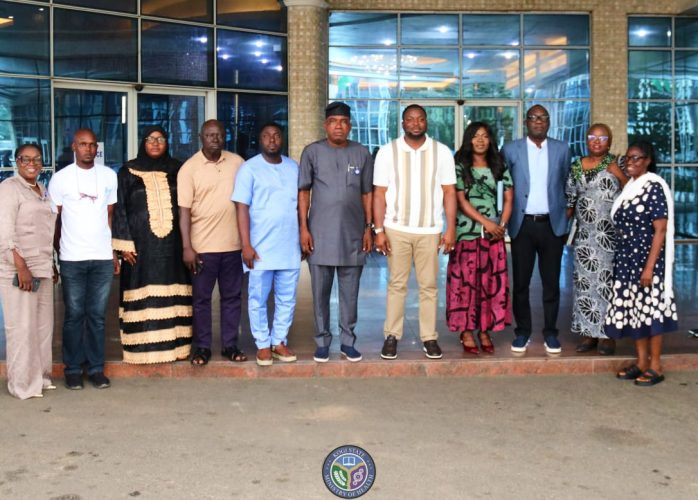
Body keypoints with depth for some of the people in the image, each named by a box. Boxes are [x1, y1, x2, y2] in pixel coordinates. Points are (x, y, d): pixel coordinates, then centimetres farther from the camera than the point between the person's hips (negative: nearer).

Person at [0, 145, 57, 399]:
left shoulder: (42, 191, 16)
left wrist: (52, 265, 18)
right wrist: (21, 267, -21)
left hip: (42, 269, 8)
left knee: (43, 325, 11)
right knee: (22, 327, -3)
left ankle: (40, 377, 22)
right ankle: (23, 385, 6)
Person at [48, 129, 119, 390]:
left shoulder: (108, 175, 7)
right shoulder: (60, 178, 0)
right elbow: (54, 219, 3)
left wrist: (114, 252, 9)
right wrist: (55, 254, 1)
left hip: (103, 258, 2)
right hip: (72, 259, -2)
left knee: (97, 315, 7)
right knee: (74, 315, 5)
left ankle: (96, 367, 15)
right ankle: (73, 368, 14)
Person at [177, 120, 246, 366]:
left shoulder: (237, 162, 5)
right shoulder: (189, 168, -4)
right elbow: (184, 210, -7)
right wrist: (186, 247, -13)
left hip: (233, 244, 3)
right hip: (202, 246, -2)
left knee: (232, 296, 10)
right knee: (201, 298, 6)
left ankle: (230, 344, 21)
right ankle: (202, 347, 17)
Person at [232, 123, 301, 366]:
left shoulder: (294, 167, 11)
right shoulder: (249, 168, -2)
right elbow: (242, 208, -7)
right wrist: (246, 245, -13)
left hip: (290, 247, 4)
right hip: (261, 247, -4)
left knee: (287, 299, 9)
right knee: (258, 299, 3)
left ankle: (279, 341, 22)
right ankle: (263, 345, 16)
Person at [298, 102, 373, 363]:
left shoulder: (362, 153, 5)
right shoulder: (312, 152, 0)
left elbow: (367, 193, 9)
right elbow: (303, 192, 2)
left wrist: (369, 228, 4)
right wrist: (303, 228, -3)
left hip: (353, 234, 1)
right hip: (320, 234, -1)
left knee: (350, 293, 8)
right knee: (320, 293, 6)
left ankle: (348, 341, 19)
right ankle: (322, 342, 17)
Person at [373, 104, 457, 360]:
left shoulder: (442, 152, 3)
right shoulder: (387, 151, 2)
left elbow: (449, 192, 3)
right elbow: (379, 194, 1)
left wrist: (451, 228, -4)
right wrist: (379, 230, -5)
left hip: (430, 230, 1)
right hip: (396, 229, 0)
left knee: (428, 285, 5)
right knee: (397, 284, 4)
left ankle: (429, 337, 13)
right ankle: (391, 336, 13)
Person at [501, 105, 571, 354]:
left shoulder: (561, 149, 8)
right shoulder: (511, 149, 3)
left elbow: (566, 184, 12)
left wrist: (565, 217, 8)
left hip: (552, 224, 1)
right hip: (523, 224, -1)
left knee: (551, 282, 6)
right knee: (520, 282, 4)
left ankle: (550, 332, 16)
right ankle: (522, 332, 16)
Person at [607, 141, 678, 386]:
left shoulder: (655, 187, -11)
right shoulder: (629, 187, 11)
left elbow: (661, 230, -15)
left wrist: (650, 266, -19)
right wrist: (620, 259, 13)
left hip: (647, 259, -7)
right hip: (627, 260, 7)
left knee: (650, 308, -1)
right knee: (633, 309, 10)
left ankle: (655, 367, 9)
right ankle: (641, 362, 20)